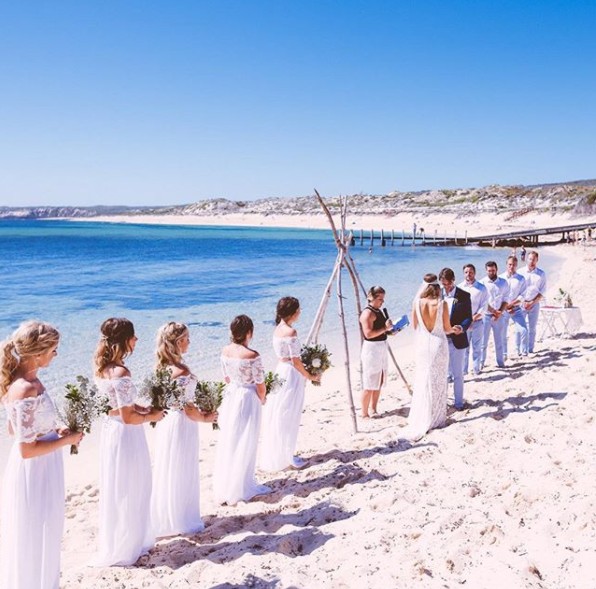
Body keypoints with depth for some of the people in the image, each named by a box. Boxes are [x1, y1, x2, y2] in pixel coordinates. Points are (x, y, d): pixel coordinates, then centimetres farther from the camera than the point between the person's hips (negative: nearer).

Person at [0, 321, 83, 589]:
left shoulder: (25, 381, 0)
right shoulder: (27, 390, -28)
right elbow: (27, 449, -25)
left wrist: (55, 431, 5)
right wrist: (66, 440, -14)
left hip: (39, 471, 9)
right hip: (35, 474, -9)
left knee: (31, 541, 26)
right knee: (34, 542, 10)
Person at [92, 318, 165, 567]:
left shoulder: (102, 368, 1)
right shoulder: (121, 373, -26)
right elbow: (128, 417, -24)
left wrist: (142, 408, 7)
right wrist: (151, 417, -8)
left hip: (109, 430, 9)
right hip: (126, 435, -9)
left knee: (114, 491, 23)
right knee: (129, 492, 9)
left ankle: (113, 543, 40)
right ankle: (125, 548, 24)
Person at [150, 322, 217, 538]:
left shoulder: (161, 367, 1)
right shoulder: (182, 372, -25)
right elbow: (188, 409, -21)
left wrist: (199, 412, 12)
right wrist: (205, 418, -2)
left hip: (166, 421, 8)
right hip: (182, 425, -8)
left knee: (167, 473, 20)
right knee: (181, 474, 8)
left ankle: (164, 518, 34)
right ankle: (180, 521, 23)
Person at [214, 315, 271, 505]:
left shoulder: (225, 351, -4)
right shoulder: (252, 356, -22)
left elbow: (227, 377, 8)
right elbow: (260, 386, -15)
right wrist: (262, 400, 5)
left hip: (230, 397, 6)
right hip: (247, 399, -6)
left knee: (227, 442, 17)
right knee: (245, 445, 7)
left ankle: (223, 487, 30)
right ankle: (241, 489, 19)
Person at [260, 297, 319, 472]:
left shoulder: (278, 328, 8)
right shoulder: (291, 331, -19)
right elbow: (295, 361, -18)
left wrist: (304, 373, 15)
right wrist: (309, 377, -6)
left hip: (280, 371, 9)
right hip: (291, 375, -9)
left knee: (278, 415, 15)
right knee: (288, 417, 2)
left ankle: (276, 455, 26)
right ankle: (286, 457, 12)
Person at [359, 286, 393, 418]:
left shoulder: (379, 311, 13)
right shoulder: (367, 313, -15)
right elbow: (368, 334, -24)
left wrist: (389, 330, 7)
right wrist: (385, 328, -25)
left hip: (382, 347, 10)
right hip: (371, 348, -10)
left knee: (379, 382, 14)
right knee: (369, 384, -5)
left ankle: (373, 410, 23)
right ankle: (364, 413, 2)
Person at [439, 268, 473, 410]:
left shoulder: (464, 295, -4)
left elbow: (468, 317, -5)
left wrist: (462, 327, -24)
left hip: (457, 341, -2)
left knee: (458, 374, 9)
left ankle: (458, 402, 22)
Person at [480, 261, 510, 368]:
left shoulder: (503, 282, 4)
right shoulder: (482, 283, -4)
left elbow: (505, 299, 4)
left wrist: (500, 312, -9)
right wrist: (493, 311, -13)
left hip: (499, 316, 2)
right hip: (486, 315, -2)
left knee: (499, 340, 10)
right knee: (483, 341, 1)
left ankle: (501, 362, 19)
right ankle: (481, 362, 10)